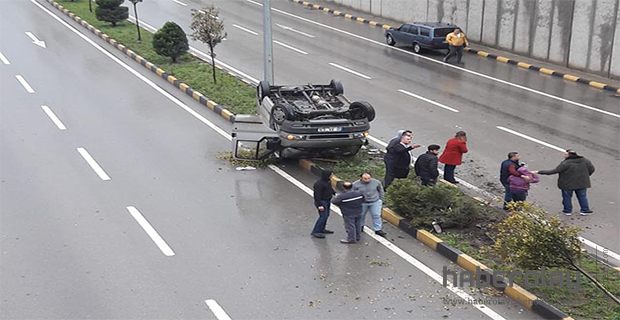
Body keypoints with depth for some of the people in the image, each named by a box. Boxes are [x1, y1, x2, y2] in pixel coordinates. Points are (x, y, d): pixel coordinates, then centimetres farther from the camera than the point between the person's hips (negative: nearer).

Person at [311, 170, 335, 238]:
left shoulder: (327, 180, 3)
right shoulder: (319, 184, -25)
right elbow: (317, 195, -25)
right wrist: (319, 205, -25)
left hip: (327, 200, 10)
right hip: (321, 202, -10)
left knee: (326, 215, 17)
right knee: (323, 216, -11)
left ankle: (322, 229, 31)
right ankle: (315, 232, -7)